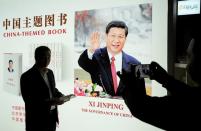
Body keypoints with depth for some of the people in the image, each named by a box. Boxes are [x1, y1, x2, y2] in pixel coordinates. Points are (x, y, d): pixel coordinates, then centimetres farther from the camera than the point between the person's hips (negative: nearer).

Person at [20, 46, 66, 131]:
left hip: (52, 115, 6)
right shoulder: (27, 76, -13)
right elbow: (29, 101, -18)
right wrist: (49, 102, -26)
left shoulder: (50, 72, 9)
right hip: (37, 119, -6)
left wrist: (60, 96, -1)